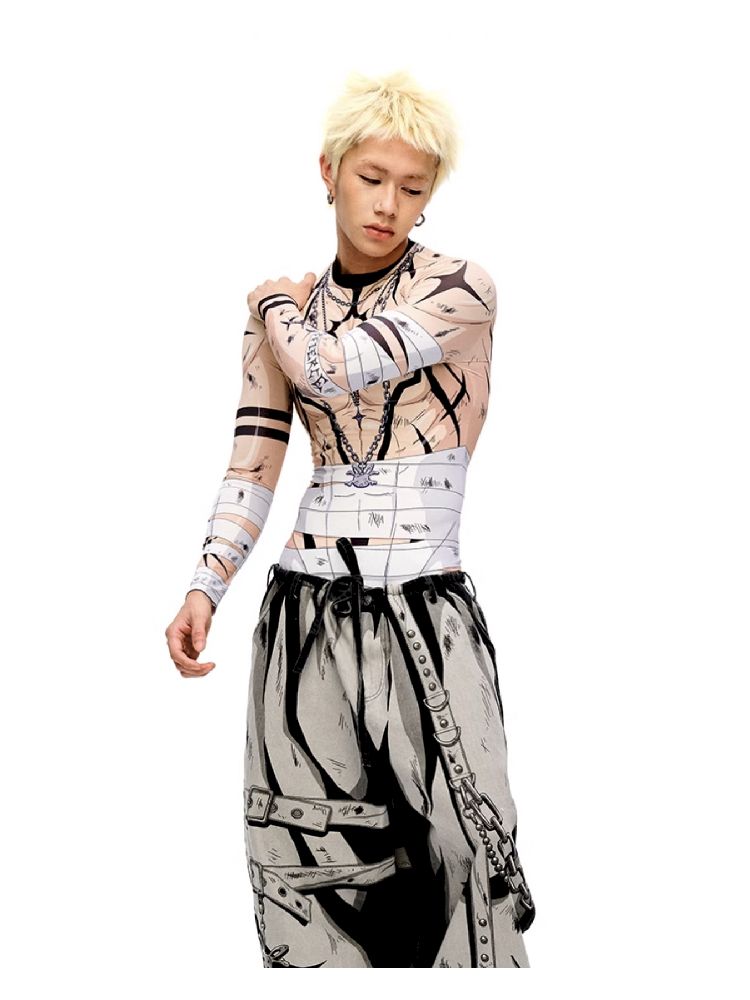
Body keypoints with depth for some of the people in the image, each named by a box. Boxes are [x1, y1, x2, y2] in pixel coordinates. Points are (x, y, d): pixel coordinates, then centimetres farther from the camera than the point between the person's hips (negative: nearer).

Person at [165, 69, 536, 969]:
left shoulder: (460, 289, -3)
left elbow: (332, 370, -15)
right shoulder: (283, 318, 10)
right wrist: (204, 589, -5)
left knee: (464, 862, -6)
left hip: (424, 619, -3)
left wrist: (279, 306, 5)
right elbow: (253, 469, 8)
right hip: (306, 615, 4)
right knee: (308, 870, 5)